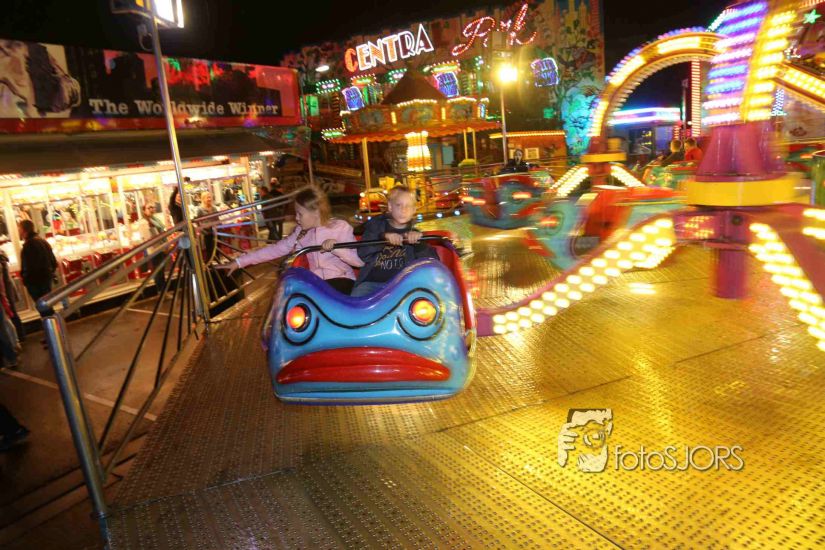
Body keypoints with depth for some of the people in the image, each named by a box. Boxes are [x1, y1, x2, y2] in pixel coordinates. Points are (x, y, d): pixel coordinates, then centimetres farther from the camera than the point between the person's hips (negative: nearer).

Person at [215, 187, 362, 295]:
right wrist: (239, 262, 4)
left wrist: (335, 248, -28)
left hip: (342, 281, -5)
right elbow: (276, 249, 5)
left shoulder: (341, 227, -8)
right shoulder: (301, 232, 5)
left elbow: (361, 260, -13)